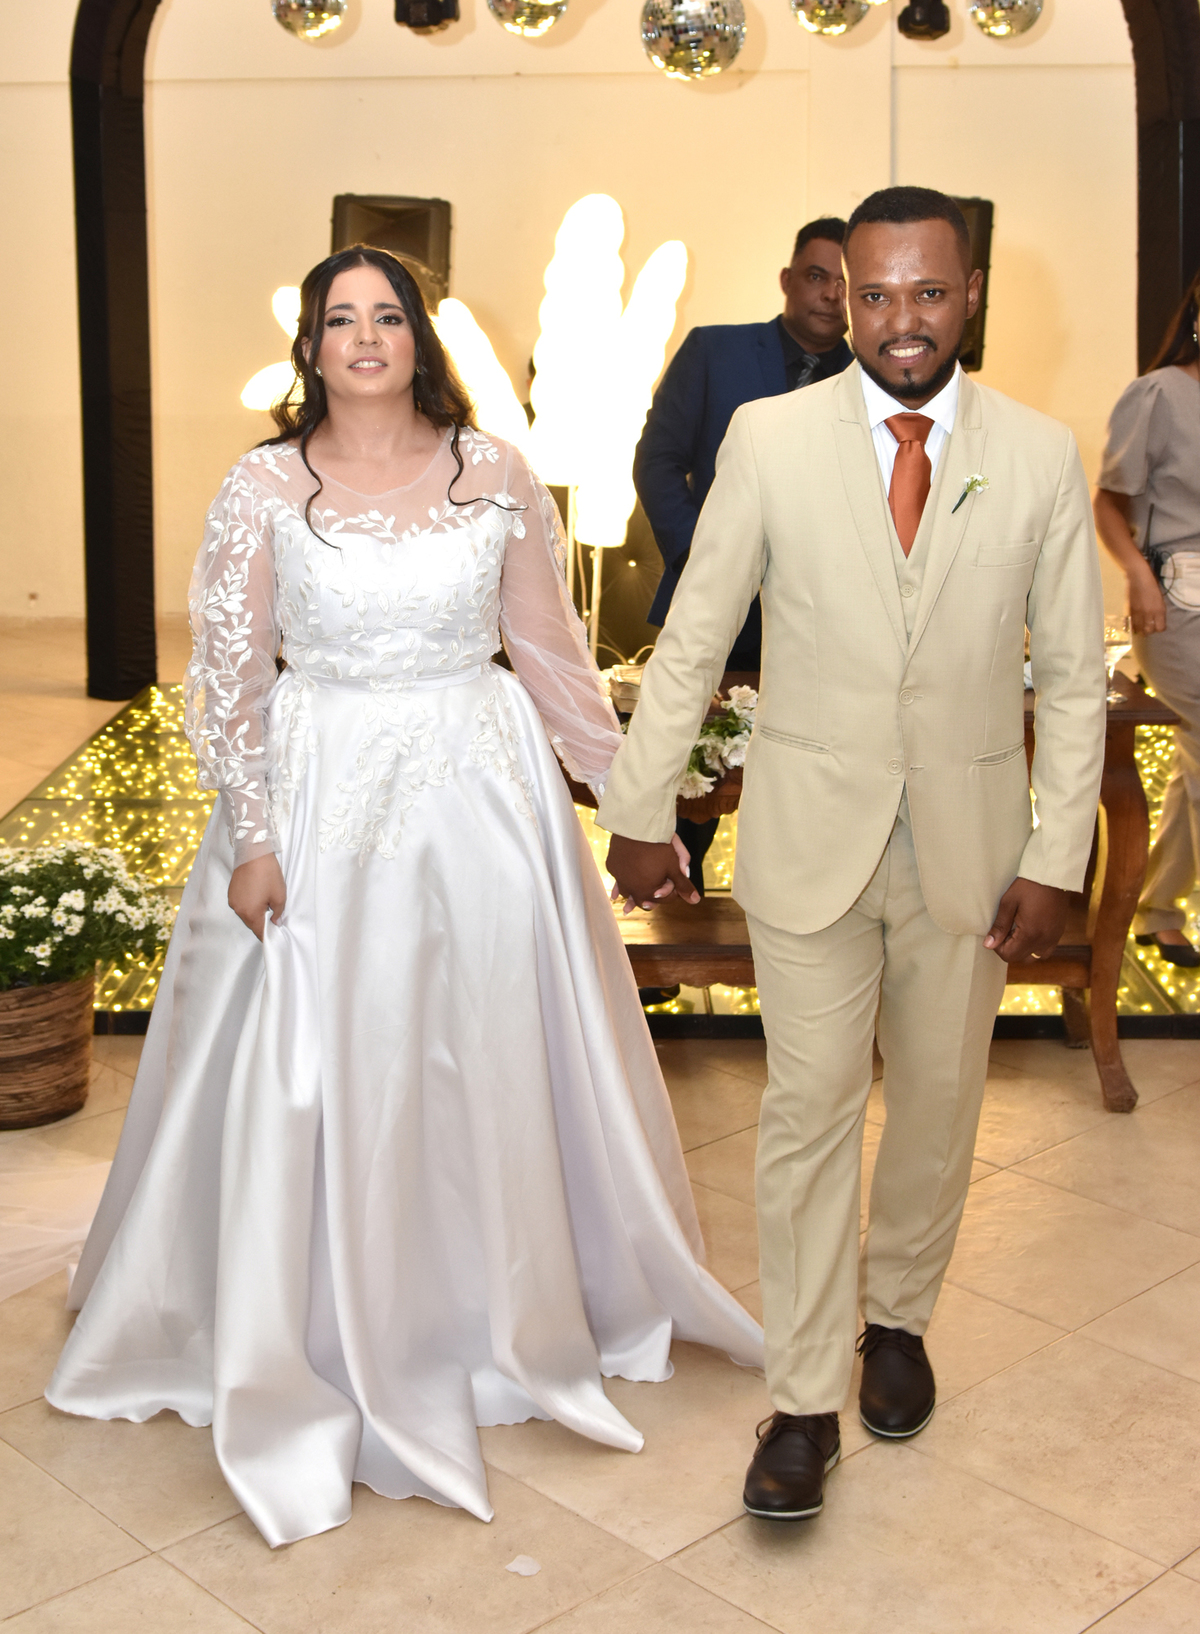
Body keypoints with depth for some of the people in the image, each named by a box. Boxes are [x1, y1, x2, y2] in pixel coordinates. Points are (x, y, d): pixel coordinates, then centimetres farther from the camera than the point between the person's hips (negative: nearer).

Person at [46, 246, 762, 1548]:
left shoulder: (497, 476, 1)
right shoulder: (264, 488, -3)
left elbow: (551, 649, 6)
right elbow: (226, 675, -2)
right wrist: (252, 839, -9)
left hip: (480, 795, 2)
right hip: (323, 796, -1)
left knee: (491, 1058, 11)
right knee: (320, 1072, 5)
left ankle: (511, 1310, 33)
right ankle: (332, 1335, 26)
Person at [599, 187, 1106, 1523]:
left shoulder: (1041, 456, -3)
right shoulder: (769, 437, -5)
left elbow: (1072, 677, 1)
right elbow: (692, 638, 0)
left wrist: (1056, 858, -4)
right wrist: (642, 808, -1)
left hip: (967, 844, 2)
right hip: (809, 834, -1)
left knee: (937, 1103, 14)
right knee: (809, 1109, 1)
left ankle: (898, 1316, 38)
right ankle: (803, 1402, 13)